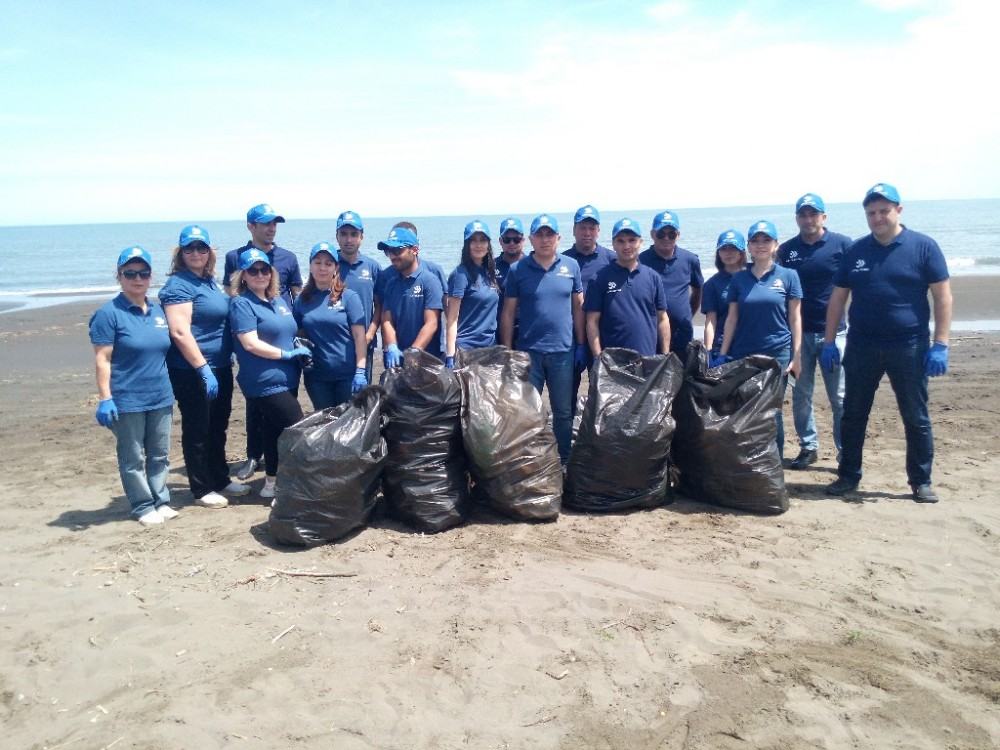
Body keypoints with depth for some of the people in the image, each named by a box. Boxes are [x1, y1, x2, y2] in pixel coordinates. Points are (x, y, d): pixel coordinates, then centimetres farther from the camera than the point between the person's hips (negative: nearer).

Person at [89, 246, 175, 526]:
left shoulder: (158, 311, 9)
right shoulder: (109, 313, -9)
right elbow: (102, 359, -12)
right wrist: (104, 399, -16)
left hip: (161, 398, 6)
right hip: (127, 402, -6)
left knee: (160, 455, 14)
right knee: (133, 459, 6)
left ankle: (161, 501, 25)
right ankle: (143, 507, 17)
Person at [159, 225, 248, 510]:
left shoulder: (211, 280, 12)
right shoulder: (178, 285, -14)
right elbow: (180, 332, -21)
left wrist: (223, 363, 21)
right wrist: (204, 370, -24)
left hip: (220, 368, 8)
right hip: (192, 372, -8)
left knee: (218, 427, 18)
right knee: (197, 432, 4)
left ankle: (221, 479, 32)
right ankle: (202, 490, 16)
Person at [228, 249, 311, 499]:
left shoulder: (278, 300, 14)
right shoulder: (242, 304, -9)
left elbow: (290, 333, 24)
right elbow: (250, 343, -17)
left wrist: (302, 350, 2)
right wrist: (286, 354, -14)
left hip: (287, 379, 8)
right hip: (266, 383, -8)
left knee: (273, 429, 15)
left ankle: (272, 484, 26)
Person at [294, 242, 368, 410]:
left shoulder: (349, 297, -3)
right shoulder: (301, 300, 7)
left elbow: (359, 336, -7)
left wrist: (360, 371, -14)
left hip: (348, 375, -3)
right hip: (316, 375, 3)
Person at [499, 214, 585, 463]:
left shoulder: (571, 266, 3)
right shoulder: (518, 270, -1)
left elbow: (578, 307, 7)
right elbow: (508, 313, 0)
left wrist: (581, 345, 4)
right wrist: (507, 351, -2)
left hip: (563, 351, 1)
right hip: (529, 351, -1)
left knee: (564, 412, 10)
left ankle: (565, 461, 25)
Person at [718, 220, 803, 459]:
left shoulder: (788, 276, 1)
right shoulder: (739, 278, 6)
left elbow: (795, 318, 2)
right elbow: (732, 318, 6)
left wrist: (796, 356, -3)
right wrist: (722, 355, 2)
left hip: (777, 354, -2)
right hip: (742, 355, 2)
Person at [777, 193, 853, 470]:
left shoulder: (842, 244, -2)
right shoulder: (786, 249, 5)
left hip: (833, 331, -2)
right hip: (799, 332, 3)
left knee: (840, 398, 1)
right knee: (801, 395, 10)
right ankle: (808, 447, 22)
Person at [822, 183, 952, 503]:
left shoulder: (923, 246, -2)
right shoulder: (855, 251, 7)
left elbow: (943, 296, -4)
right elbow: (838, 297, 9)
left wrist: (940, 344, -10)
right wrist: (829, 342, 4)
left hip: (909, 347, -2)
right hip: (861, 347, 3)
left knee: (916, 418, 6)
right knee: (852, 416, 8)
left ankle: (921, 482, 18)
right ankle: (848, 476, 21)